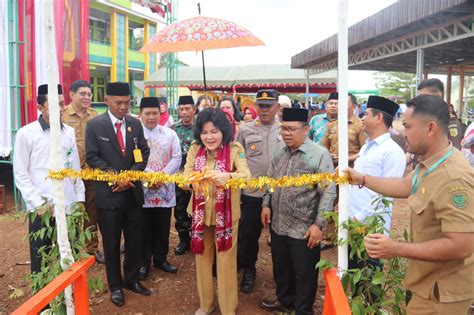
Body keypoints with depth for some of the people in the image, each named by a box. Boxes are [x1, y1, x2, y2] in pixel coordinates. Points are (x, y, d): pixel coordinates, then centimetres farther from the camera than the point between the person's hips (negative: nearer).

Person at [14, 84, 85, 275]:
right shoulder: (26, 134, -5)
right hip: (40, 209, -3)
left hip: (68, 207, 3)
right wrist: (38, 203, -11)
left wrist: (80, 199, 8)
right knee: (41, 261, 9)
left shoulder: (69, 132, 7)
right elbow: (20, 175, -5)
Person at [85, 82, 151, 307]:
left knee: (135, 240, 13)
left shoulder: (135, 124, 5)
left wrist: (130, 176, -10)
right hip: (108, 194, -3)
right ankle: (115, 286, 25)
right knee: (111, 243, 9)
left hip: (133, 192, 3)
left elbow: (144, 153, 4)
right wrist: (116, 178, -14)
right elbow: (92, 157, -8)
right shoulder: (94, 125, -5)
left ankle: (132, 280, 31)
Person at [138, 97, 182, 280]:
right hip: (141, 189, -2)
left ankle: (160, 258, 30)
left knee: (162, 228, 12)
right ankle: (144, 262, 22)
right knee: (144, 229, 8)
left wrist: (161, 176, -12)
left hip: (164, 189, 2)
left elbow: (176, 158, 0)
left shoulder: (170, 134, 5)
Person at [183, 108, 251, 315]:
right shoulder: (194, 149, -1)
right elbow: (185, 176, -8)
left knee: (226, 262, 6)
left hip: (226, 214, -3)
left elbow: (246, 176, -23)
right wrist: (193, 178, -32)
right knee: (202, 258, 16)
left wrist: (227, 176, -43)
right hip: (200, 212, 4)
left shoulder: (235, 149, -11)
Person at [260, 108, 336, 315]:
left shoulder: (320, 155, -14)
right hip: (278, 225, 6)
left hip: (304, 229, -6)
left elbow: (328, 193, -16)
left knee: (304, 274, 11)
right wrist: (266, 205, 7)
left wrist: (319, 224, -18)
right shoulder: (280, 153, 5)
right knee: (281, 268, 23)